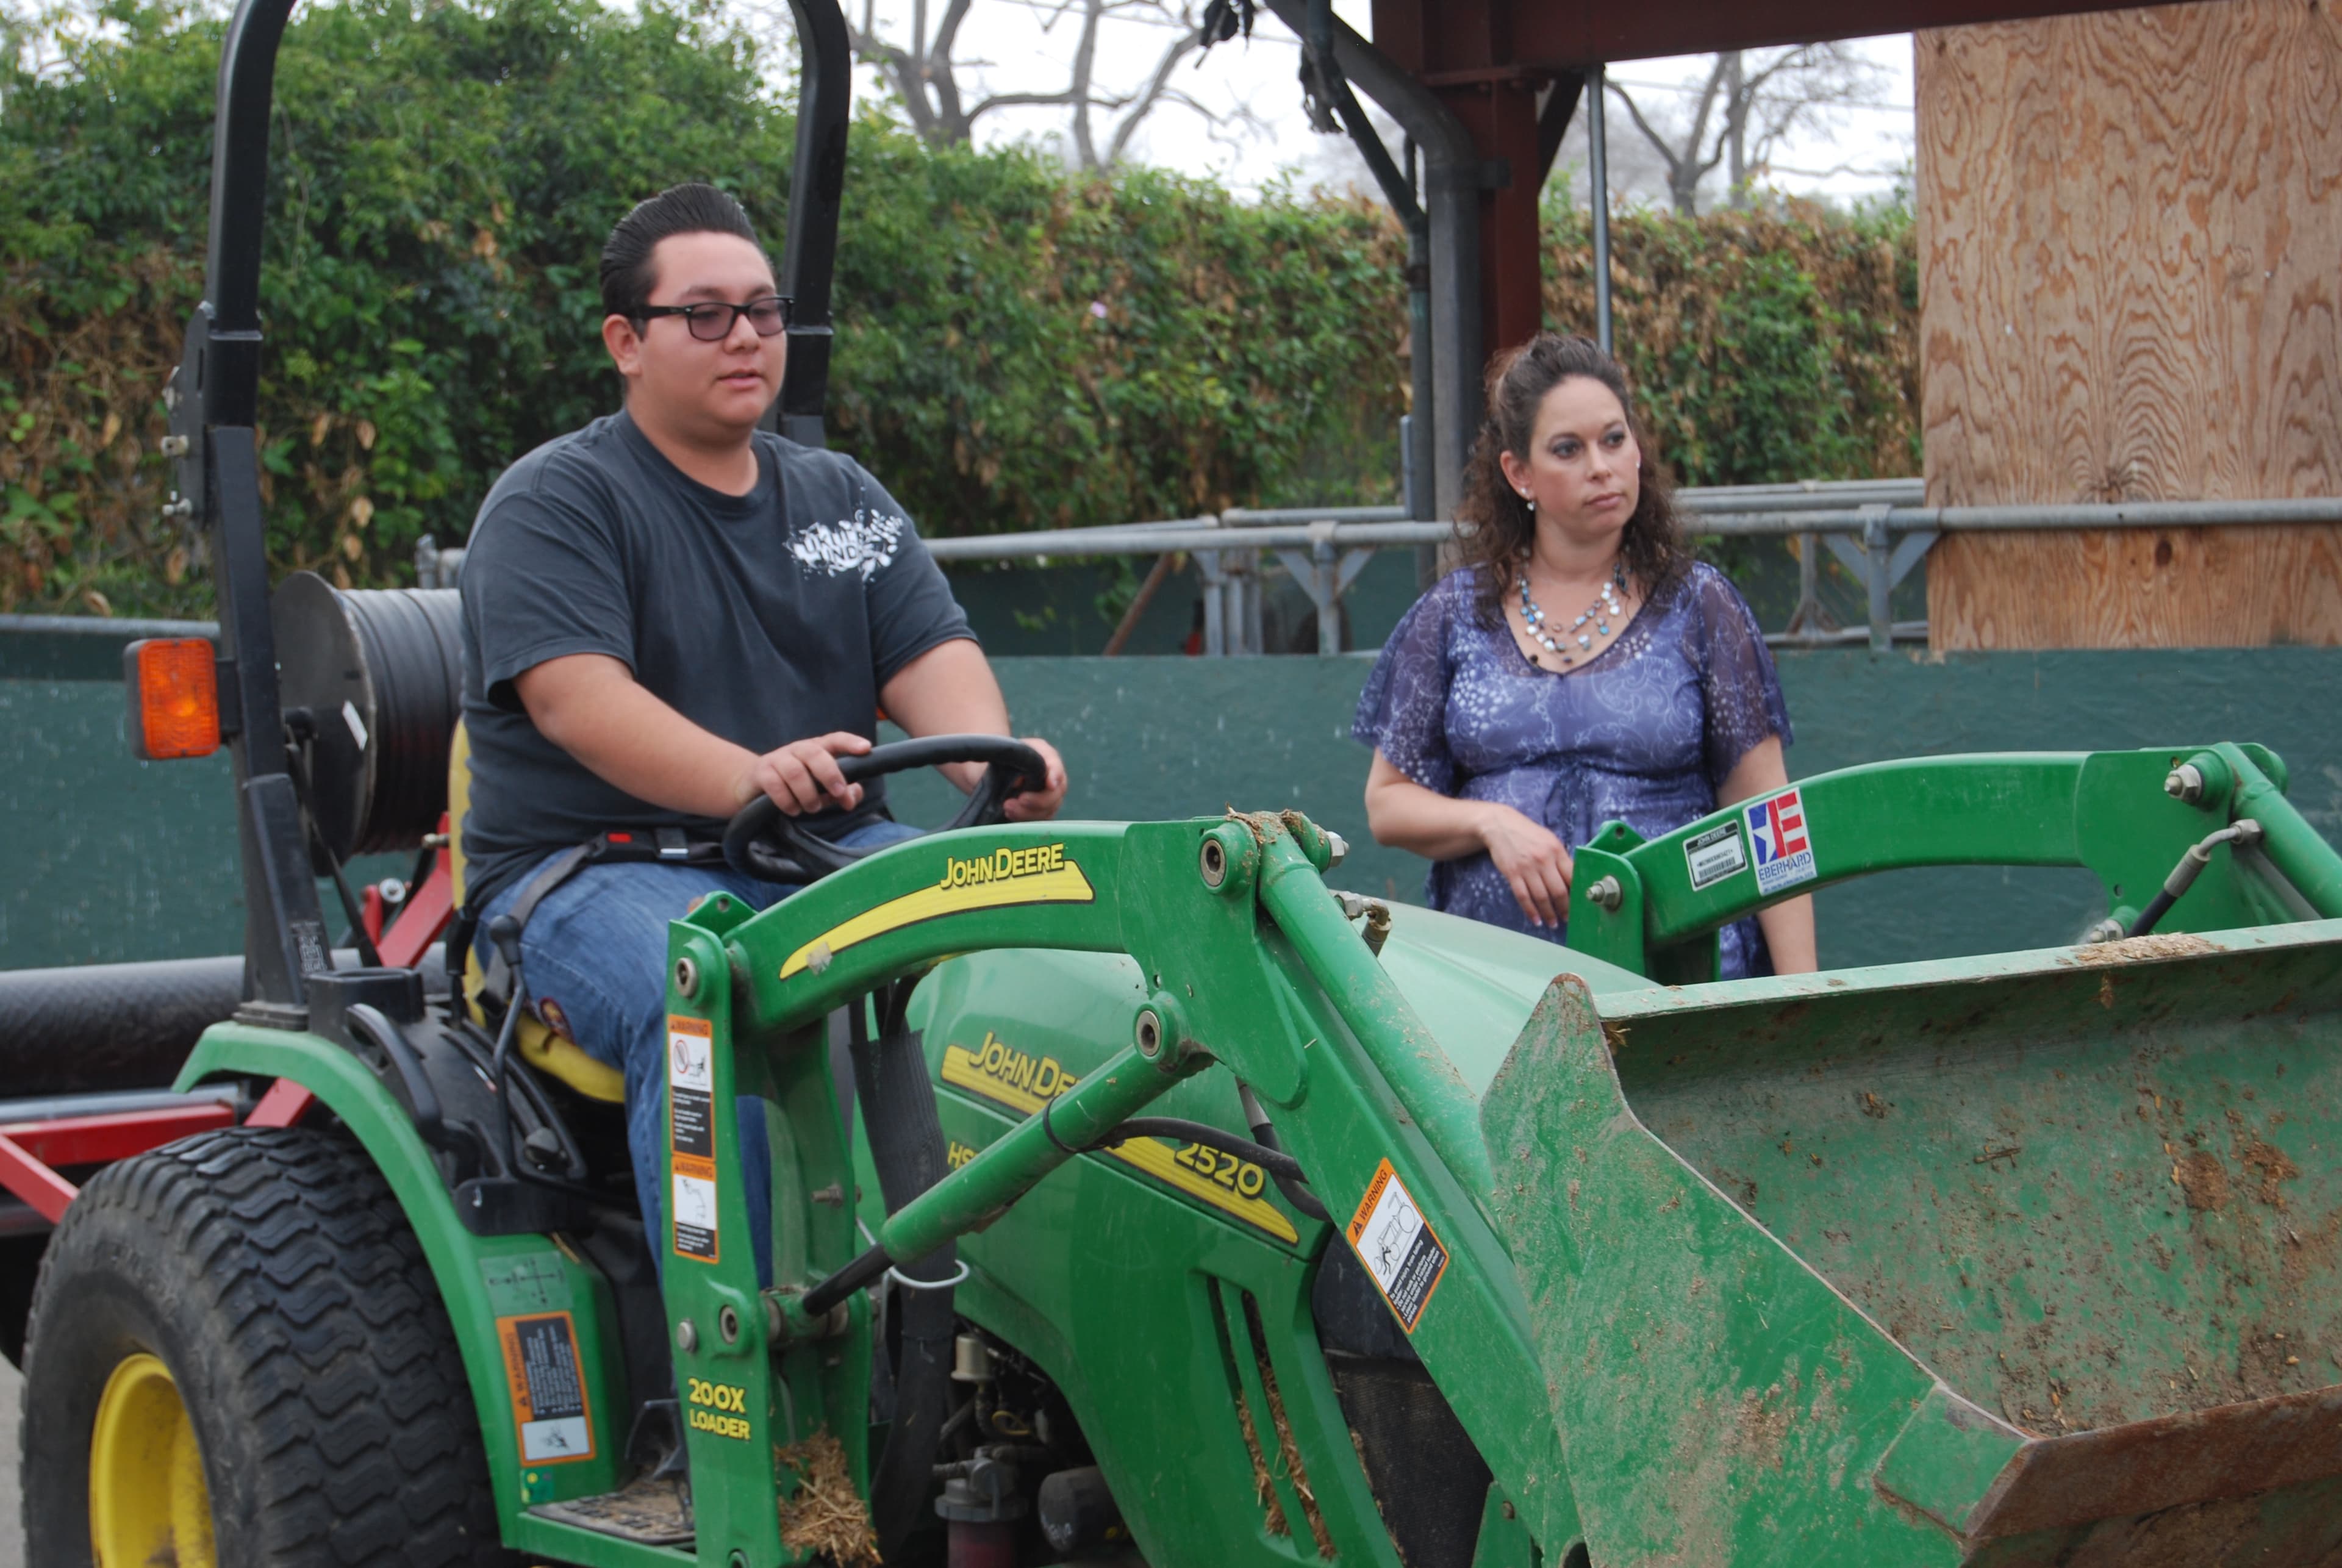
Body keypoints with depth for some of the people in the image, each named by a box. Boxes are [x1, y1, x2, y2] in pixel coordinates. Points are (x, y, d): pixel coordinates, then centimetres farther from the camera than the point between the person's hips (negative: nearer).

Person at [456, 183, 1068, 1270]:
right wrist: (748, 778, -34)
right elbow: (574, 694, -16)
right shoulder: (554, 504, 0)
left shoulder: (843, 500, 19)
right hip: (593, 868, -4)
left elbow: (932, 658, 7)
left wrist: (994, 765, -18)